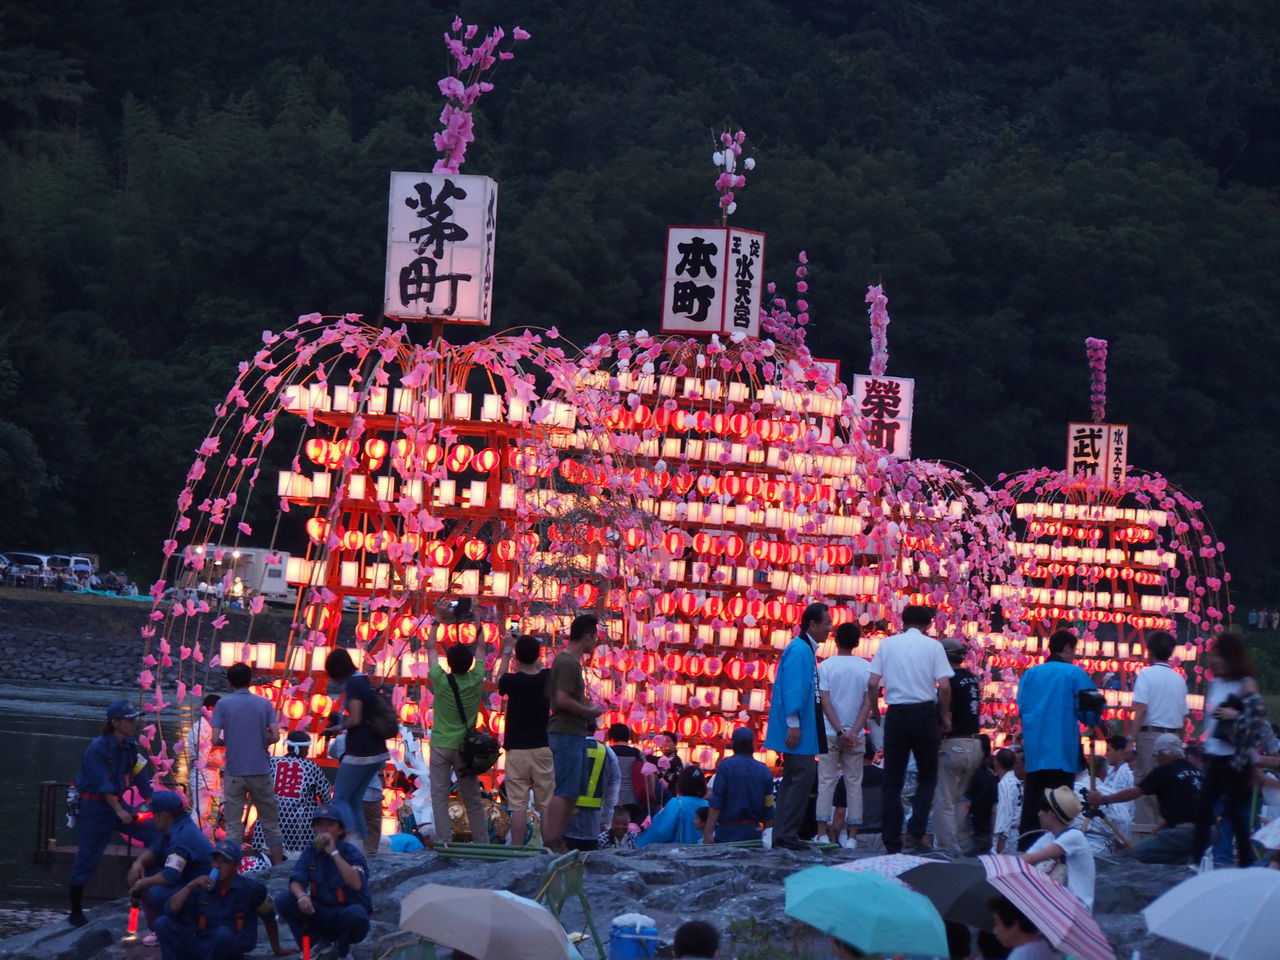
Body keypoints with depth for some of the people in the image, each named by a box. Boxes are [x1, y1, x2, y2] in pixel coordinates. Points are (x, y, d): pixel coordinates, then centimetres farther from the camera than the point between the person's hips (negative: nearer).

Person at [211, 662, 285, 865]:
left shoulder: (223, 704, -4)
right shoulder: (264, 703, 1)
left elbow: (216, 740, -9)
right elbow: (275, 736, -6)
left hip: (234, 772, -1)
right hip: (261, 770, 1)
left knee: (233, 825, 3)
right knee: (270, 822, 10)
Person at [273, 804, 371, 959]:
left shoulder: (351, 852, -11)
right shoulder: (311, 853, 2)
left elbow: (356, 884, -30)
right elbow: (296, 882, -9)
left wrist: (334, 853, -31)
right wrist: (301, 896, -33)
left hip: (346, 913, -4)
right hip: (320, 913, 4)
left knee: (356, 914, -39)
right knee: (283, 900, -18)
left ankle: (342, 947, -4)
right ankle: (314, 944, 0)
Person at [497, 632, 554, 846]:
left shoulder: (512, 681, -9)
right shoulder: (547, 678, -3)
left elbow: (499, 678, 16)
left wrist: (507, 650, 24)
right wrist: (531, 646, 29)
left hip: (517, 750, -2)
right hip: (543, 749, 2)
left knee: (518, 806, -2)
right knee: (547, 805, 4)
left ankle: (517, 852, -3)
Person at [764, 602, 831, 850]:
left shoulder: (807, 649, 17)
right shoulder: (799, 650, -14)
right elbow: (792, 688, -20)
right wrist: (793, 724, -23)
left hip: (801, 728, 11)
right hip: (797, 728, -11)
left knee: (794, 778, 11)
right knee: (804, 774, -12)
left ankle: (783, 835, 13)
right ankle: (787, 833, -11)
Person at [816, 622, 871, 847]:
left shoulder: (826, 666, -3)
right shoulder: (866, 668, 1)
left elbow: (825, 701, -8)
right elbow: (868, 702, -5)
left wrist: (839, 731, -8)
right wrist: (853, 731, -8)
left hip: (830, 733, -1)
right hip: (855, 735, 1)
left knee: (826, 782, 2)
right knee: (854, 784, 4)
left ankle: (823, 833, -2)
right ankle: (852, 836, 0)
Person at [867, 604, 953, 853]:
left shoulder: (887, 644, 6)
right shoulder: (932, 646, 1)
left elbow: (872, 684, -1)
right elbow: (944, 686, -8)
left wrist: (875, 712, 13)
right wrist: (945, 715, 6)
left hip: (896, 714, 2)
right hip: (924, 713, -2)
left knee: (892, 781, 8)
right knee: (927, 777, 11)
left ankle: (892, 842, 6)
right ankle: (916, 832, -6)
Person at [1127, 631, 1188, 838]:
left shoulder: (1146, 674, -5)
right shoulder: (1179, 679, 12)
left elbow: (1141, 710, -13)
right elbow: (1184, 718, 15)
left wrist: (1132, 741, -14)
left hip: (1150, 735, -5)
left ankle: (1143, 836, -9)